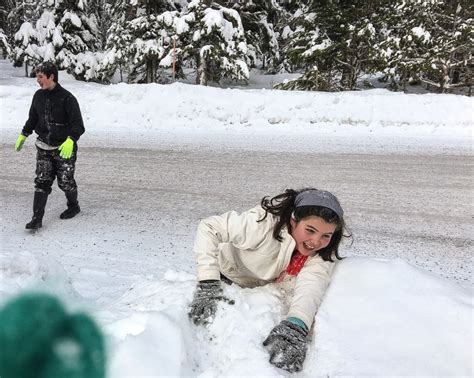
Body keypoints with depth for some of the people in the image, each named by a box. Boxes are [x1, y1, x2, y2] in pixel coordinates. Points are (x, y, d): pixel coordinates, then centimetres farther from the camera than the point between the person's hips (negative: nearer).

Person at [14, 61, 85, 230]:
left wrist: (71, 140, -35)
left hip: (64, 148, -5)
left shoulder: (66, 98, -15)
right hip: (44, 146, 5)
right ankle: (37, 218, 1)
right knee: (42, 181, 0)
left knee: (65, 181, 6)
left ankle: (74, 206, 33)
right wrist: (23, 135, 18)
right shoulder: (38, 95, 4)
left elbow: (78, 124, -20)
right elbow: (32, 118, 20)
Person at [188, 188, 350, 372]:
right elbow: (209, 227, -36)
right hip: (228, 279, -2)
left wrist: (296, 325, -64)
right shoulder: (265, 222, -38)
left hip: (268, 294, 3)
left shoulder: (322, 253, -26)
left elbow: (311, 286, -43)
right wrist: (208, 285, -45)